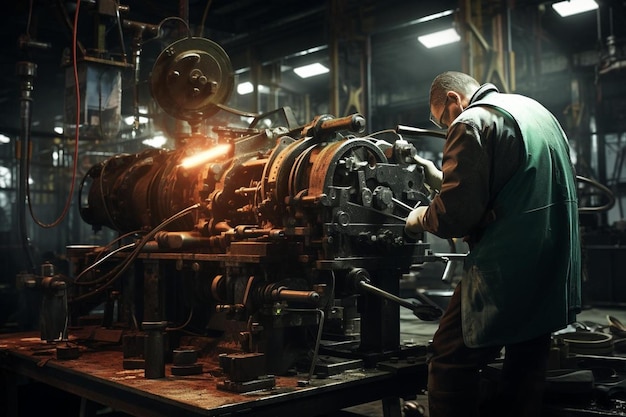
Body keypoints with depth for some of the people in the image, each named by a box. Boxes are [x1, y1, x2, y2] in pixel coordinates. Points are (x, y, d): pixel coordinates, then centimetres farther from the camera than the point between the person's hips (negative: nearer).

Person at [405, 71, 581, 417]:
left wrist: (420, 219, 3)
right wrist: (440, 179, 24)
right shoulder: (534, 109, 19)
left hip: (506, 274, -9)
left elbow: (456, 213, -17)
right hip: (554, 272, 9)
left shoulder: (472, 121, -10)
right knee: (526, 369, 16)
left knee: (450, 366, -1)